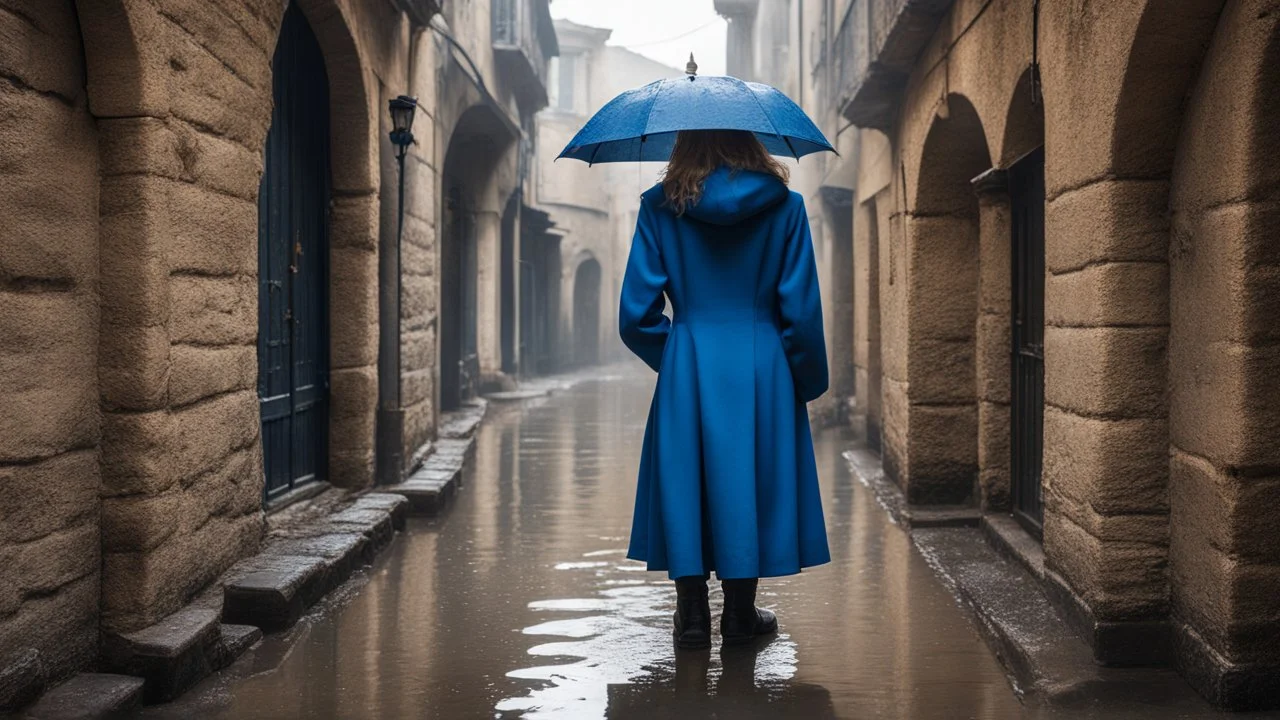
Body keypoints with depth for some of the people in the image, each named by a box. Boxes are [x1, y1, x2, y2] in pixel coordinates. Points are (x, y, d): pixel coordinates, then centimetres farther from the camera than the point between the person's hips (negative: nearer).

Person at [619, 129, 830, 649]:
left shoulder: (660, 206, -1)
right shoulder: (784, 206, -1)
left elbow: (637, 313, -3)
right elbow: (801, 310, -3)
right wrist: (809, 381, 9)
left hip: (687, 367, 0)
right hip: (761, 368, 0)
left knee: (684, 483, 10)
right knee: (749, 482, 9)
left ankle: (692, 616, 14)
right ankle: (740, 616, 17)